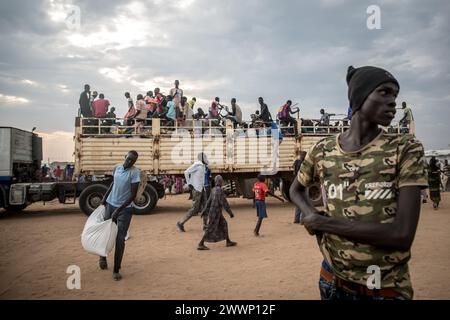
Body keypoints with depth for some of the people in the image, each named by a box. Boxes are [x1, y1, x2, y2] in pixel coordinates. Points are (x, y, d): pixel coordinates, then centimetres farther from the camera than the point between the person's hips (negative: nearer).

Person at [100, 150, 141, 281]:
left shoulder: (135, 172, -15)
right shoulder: (117, 168, 2)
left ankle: (116, 270, 11)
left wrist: (118, 210, -19)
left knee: (120, 239, -2)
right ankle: (103, 257, 41)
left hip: (125, 209, -4)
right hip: (110, 204, 4)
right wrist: (105, 197, 17)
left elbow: (133, 195, -17)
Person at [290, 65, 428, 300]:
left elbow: (402, 236, -19)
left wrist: (324, 222, -16)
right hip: (333, 280, 2)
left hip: (389, 288, -2)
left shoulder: (406, 149, -11)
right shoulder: (322, 151, -4)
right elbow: (296, 189, 14)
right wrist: (311, 215, -6)